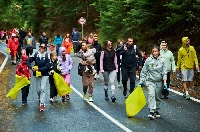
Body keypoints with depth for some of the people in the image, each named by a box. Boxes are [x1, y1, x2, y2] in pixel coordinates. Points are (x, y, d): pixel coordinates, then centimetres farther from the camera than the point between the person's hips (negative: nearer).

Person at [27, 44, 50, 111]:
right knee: (38, 89, 13)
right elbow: (28, 61, -4)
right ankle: (40, 97, 47)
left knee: (43, 89, -11)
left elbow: (47, 66, -15)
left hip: (44, 75, -2)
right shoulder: (35, 54, -7)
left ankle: (42, 104, -6)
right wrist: (31, 67, -22)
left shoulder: (47, 55, -12)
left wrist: (39, 69, -22)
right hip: (36, 74, 2)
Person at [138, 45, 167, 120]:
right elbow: (144, 71, 3)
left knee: (158, 97, 10)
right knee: (151, 94, -19)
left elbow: (164, 72, -4)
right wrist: (141, 81, 2)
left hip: (159, 82, 1)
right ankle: (151, 112, -21)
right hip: (150, 81, -1)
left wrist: (165, 82, -12)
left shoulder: (162, 60, -2)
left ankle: (156, 110, 28)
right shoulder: (148, 60, -2)